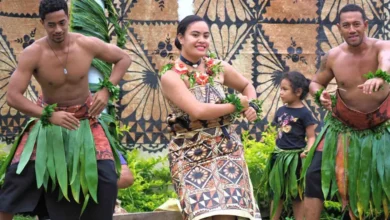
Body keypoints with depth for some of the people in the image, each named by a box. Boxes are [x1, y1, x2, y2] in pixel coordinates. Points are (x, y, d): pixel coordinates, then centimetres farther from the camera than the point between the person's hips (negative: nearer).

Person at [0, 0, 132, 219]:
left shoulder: (87, 44, -16)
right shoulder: (32, 54, -21)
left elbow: (124, 59, 0)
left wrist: (106, 90, -15)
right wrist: (50, 115, -38)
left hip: (86, 118, 1)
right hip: (47, 118, -1)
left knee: (106, 177, -12)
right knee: (19, 173, -11)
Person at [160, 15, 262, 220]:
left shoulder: (218, 67, 6)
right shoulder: (171, 75, -10)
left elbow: (247, 86, 24)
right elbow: (197, 110, -22)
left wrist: (252, 106, 2)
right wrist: (236, 105, -11)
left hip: (227, 149, 4)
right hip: (190, 154, -4)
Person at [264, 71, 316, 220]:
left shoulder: (304, 113, -10)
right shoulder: (280, 111, 7)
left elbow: (311, 137, -10)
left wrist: (308, 151, -27)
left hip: (295, 158, -6)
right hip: (279, 156, 6)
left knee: (296, 195, 6)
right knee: (276, 193, 13)